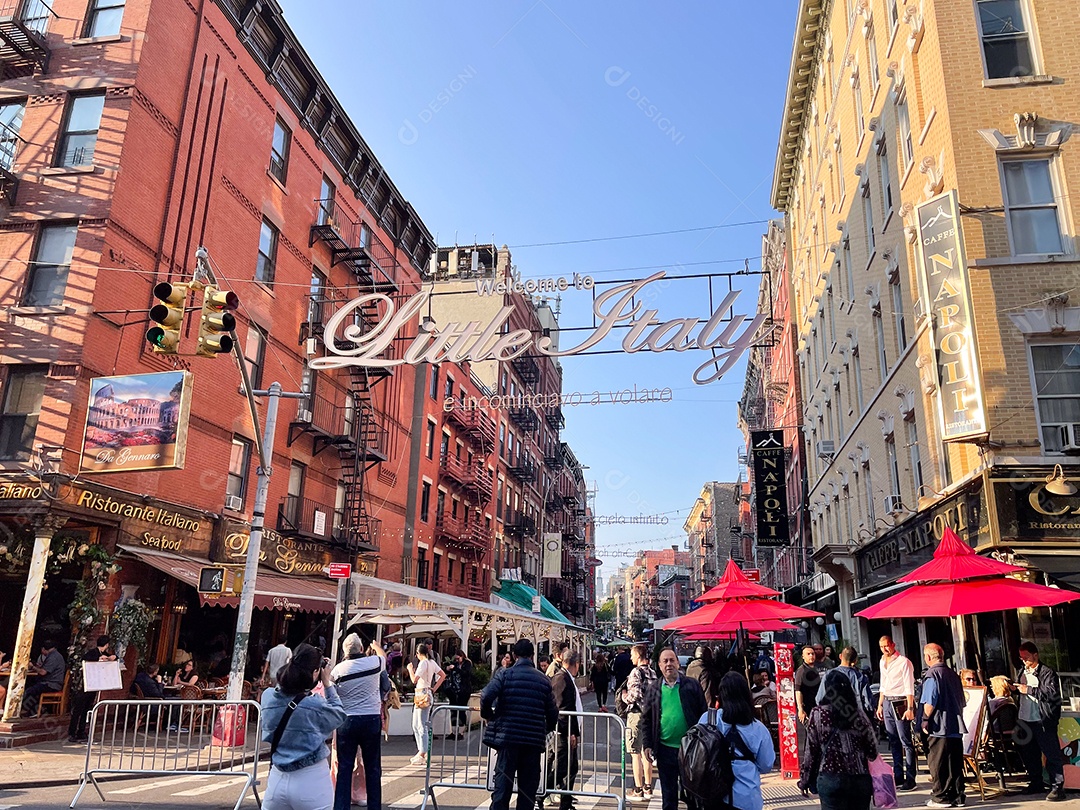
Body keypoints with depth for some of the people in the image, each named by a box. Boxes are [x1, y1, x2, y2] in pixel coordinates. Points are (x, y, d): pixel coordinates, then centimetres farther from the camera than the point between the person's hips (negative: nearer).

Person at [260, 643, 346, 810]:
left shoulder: (268, 697, -7)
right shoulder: (315, 705, -19)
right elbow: (340, 716, 1)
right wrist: (327, 683, 4)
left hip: (277, 779, 4)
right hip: (311, 783, -4)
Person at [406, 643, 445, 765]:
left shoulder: (423, 663, -14)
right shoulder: (432, 662, 12)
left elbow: (414, 680, -22)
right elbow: (443, 675, 15)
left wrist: (410, 669, -6)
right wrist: (434, 688, 13)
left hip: (423, 695, -9)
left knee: (422, 726, -5)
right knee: (416, 725, 16)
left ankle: (422, 755, -1)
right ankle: (422, 752, 22)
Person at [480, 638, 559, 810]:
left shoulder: (505, 674, -2)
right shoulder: (543, 679, 6)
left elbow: (486, 696, -16)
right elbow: (552, 711, 6)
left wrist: (488, 715, 3)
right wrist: (547, 730, 24)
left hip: (508, 737, -2)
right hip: (535, 740, 2)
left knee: (503, 783, 4)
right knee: (528, 786, 11)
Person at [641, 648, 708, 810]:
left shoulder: (692, 684, -3)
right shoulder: (654, 688, 1)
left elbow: (704, 714, 0)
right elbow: (646, 719, 5)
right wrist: (647, 745, -1)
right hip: (665, 748, 1)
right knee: (668, 792, 12)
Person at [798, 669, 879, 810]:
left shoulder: (818, 714, -5)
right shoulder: (859, 714, 1)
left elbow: (811, 750, -4)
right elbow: (873, 751, 5)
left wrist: (805, 780, 7)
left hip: (831, 779, -2)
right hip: (860, 779, 3)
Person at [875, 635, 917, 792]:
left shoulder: (903, 662, -10)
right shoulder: (882, 662, 13)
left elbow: (909, 688, -13)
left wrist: (910, 708, -18)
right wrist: (880, 705, 17)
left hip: (900, 702, -7)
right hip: (887, 702, 7)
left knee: (905, 742, -5)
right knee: (894, 741, 10)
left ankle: (910, 779, -1)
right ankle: (898, 777, 16)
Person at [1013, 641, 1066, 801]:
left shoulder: (1047, 673, -8)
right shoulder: (1021, 672, 15)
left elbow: (1053, 693, -20)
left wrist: (1028, 690, -21)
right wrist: (1014, 689, 5)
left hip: (1043, 721, -7)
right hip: (1025, 720, 8)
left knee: (1052, 754, -3)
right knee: (1029, 755, 15)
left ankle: (1057, 787, 3)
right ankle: (1035, 784, 27)